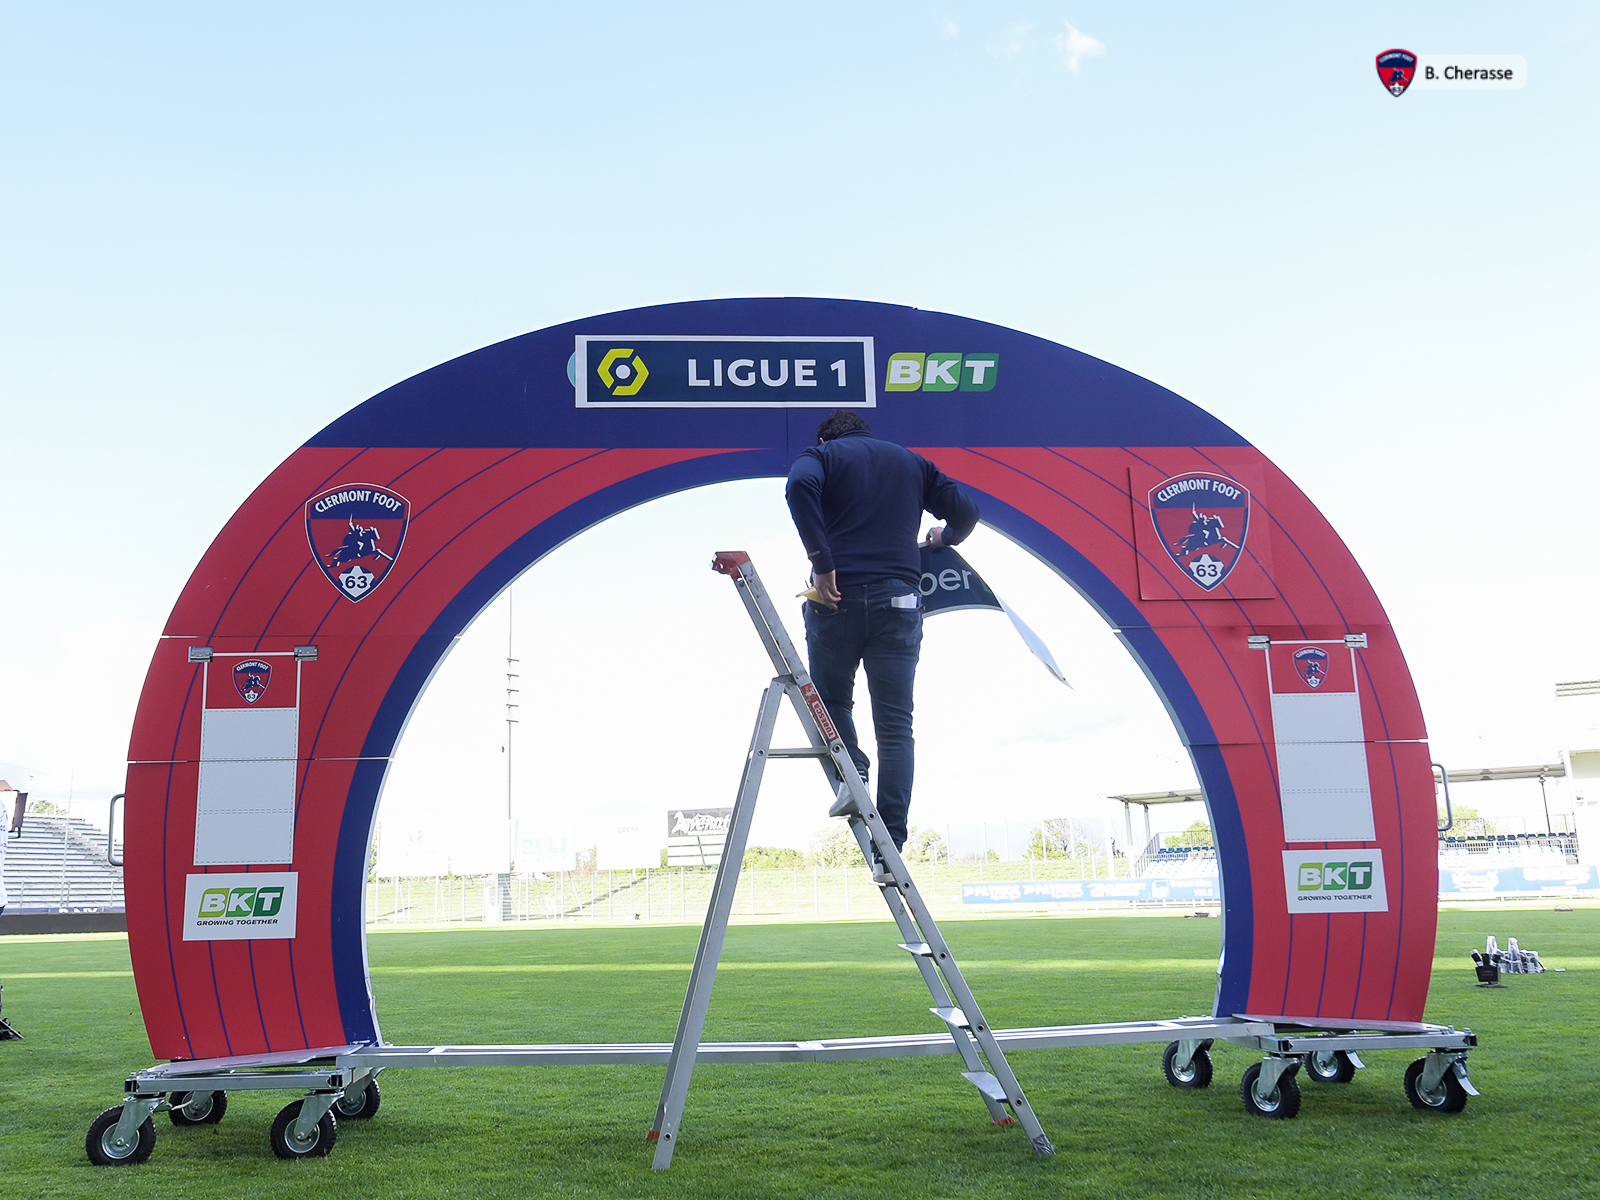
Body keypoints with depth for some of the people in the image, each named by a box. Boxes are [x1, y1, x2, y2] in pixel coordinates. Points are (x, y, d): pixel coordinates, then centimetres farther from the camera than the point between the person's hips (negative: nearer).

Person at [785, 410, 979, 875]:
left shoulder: (822, 454, 12)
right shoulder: (912, 462, 22)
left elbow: (800, 487, -12)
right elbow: (966, 511, 15)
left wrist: (821, 561, -14)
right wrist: (943, 538, 38)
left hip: (837, 596, -2)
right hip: (898, 600, 2)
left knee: (831, 699, 20)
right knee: (896, 725, 2)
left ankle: (850, 772, -8)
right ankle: (890, 846, -5)